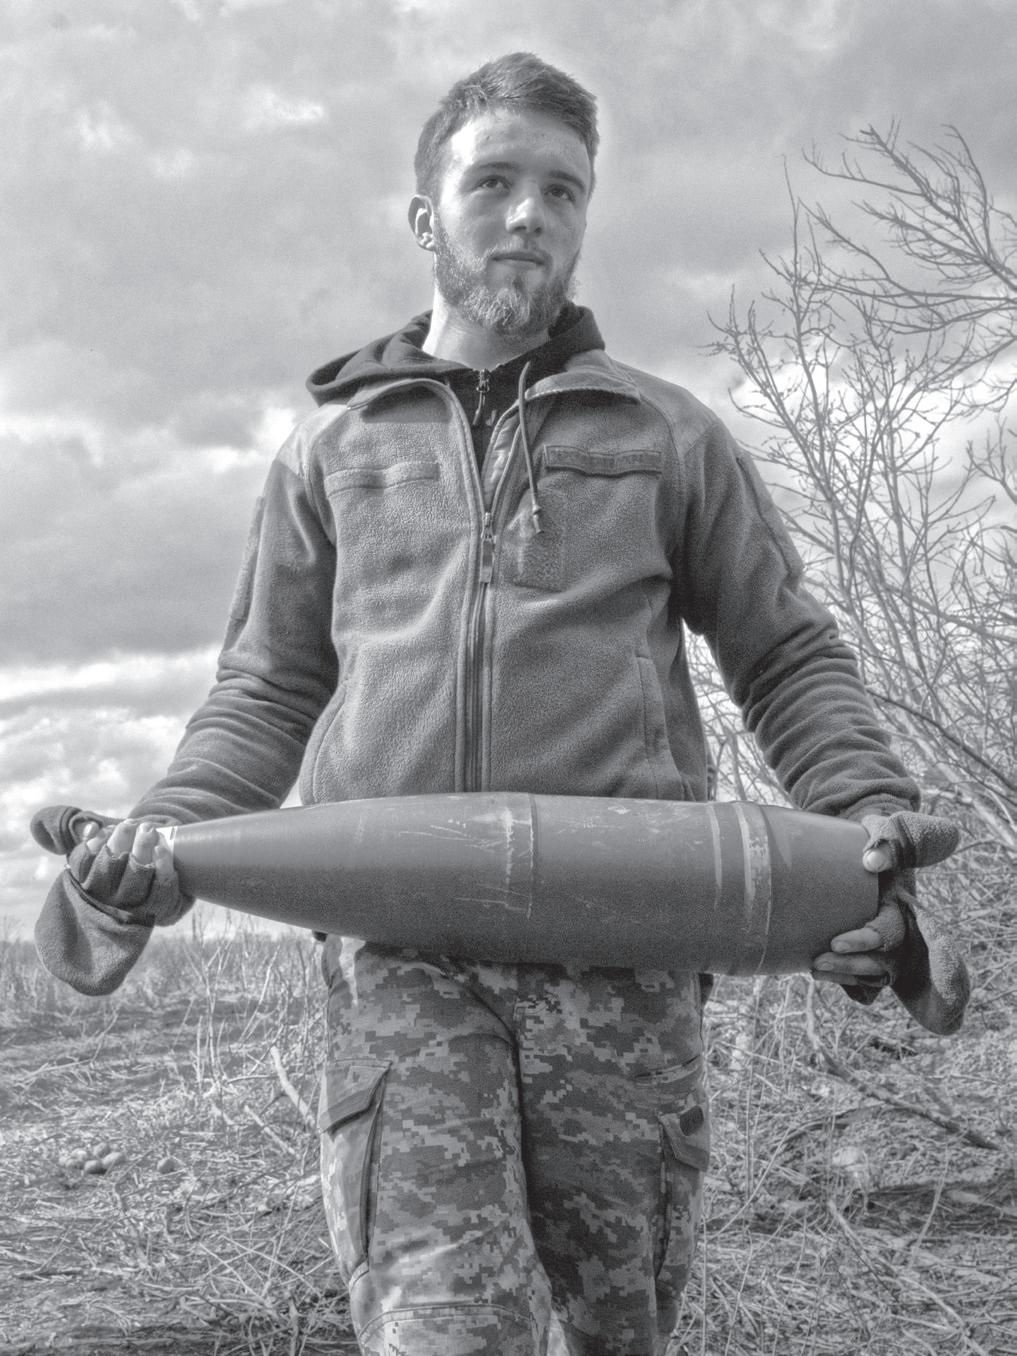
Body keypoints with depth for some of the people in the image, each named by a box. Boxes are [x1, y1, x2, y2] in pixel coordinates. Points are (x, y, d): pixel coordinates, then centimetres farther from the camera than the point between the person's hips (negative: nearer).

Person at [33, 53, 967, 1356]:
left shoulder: (669, 436, 13)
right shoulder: (330, 449, 16)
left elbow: (788, 658, 14)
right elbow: (268, 688, 17)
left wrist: (868, 809, -3)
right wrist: (164, 830, 1)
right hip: (400, 953, 0)